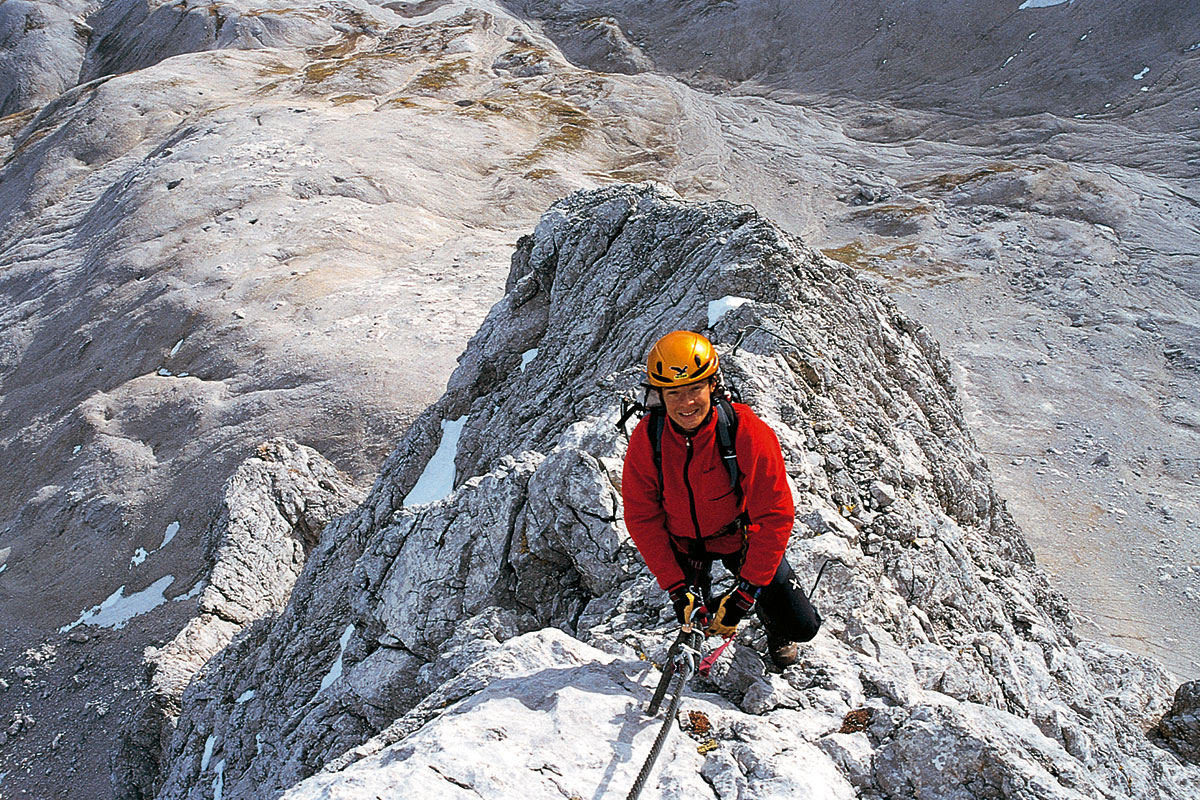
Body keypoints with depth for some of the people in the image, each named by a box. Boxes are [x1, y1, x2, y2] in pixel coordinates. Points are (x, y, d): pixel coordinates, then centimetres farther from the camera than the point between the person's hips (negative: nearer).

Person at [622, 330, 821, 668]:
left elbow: (774, 515, -24)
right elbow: (641, 517, -14)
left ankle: (774, 623, 32)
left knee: (801, 626, -5)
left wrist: (747, 590, -26)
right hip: (682, 542, 2)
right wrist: (675, 587, -19)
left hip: (741, 538, -1)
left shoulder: (746, 431, -28)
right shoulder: (646, 438, -21)